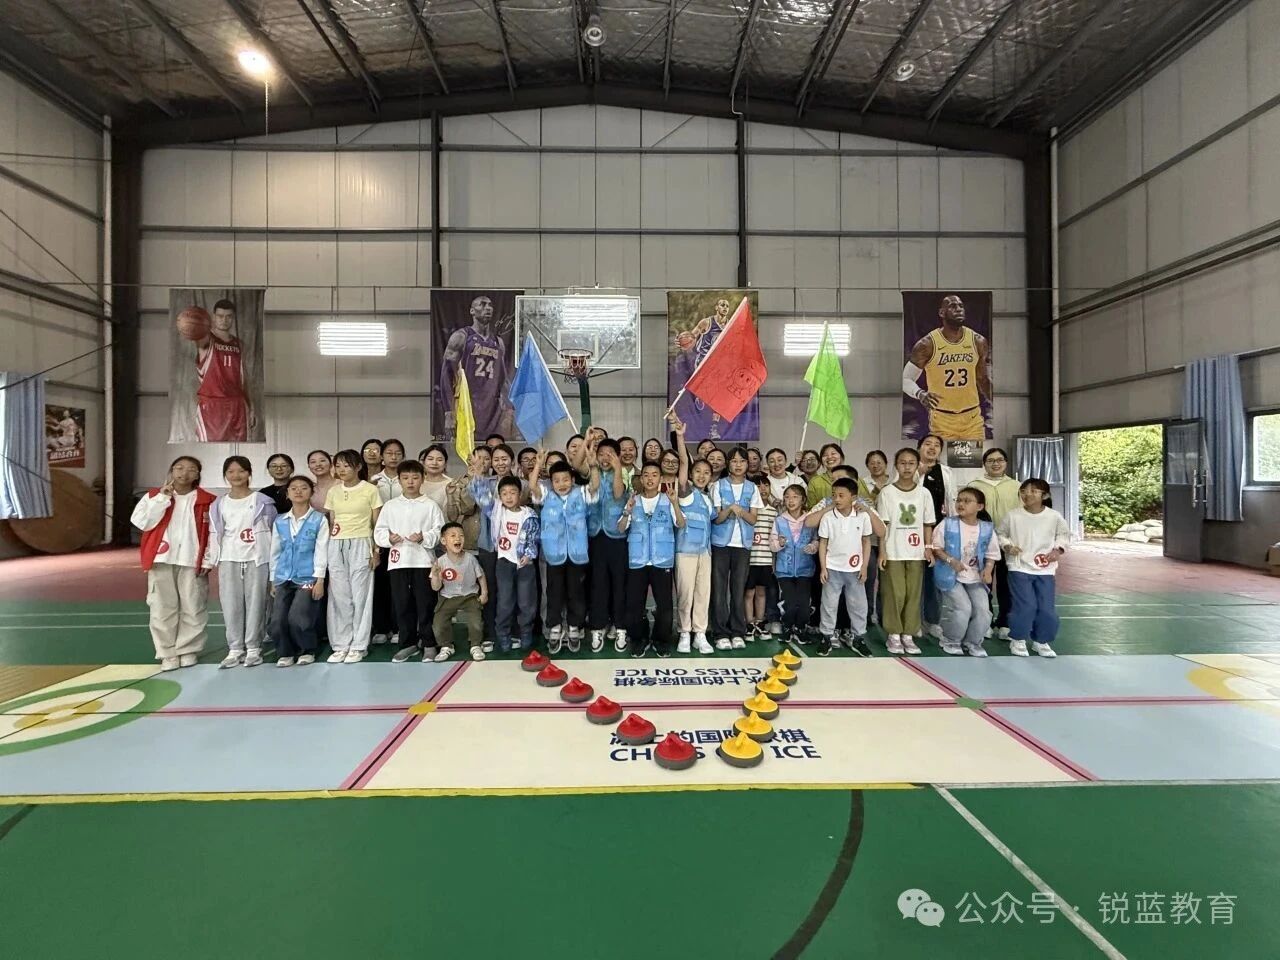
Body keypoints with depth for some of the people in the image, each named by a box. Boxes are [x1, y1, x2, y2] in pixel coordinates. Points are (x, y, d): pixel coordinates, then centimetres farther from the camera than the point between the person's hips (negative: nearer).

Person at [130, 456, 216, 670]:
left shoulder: (208, 500, 2)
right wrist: (162, 497, -11)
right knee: (162, 609, 5)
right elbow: (141, 522, -6)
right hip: (162, 560, 1)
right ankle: (167, 653, 16)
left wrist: (208, 561, -5)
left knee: (193, 609, 4)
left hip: (192, 562, -1)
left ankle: (188, 650, 17)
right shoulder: (153, 495, 7)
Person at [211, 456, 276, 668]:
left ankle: (253, 648, 9)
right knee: (231, 604, 4)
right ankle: (235, 648, 13)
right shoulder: (219, 504, 8)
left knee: (255, 602, 0)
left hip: (256, 558, -3)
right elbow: (216, 533, 12)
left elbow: (272, 530, 1)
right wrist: (214, 560, 7)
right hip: (229, 560, 3)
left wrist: (272, 561, -1)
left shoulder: (262, 501, 0)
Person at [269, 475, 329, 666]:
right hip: (283, 579, 4)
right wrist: (273, 580, 12)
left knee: (297, 618, -14)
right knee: (277, 620, -3)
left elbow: (321, 551, -5)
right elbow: (275, 552, 14)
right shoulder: (279, 521, 10)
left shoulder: (319, 520, -2)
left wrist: (319, 580, -10)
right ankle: (285, 653, 20)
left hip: (307, 578, -4)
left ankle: (308, 651, 11)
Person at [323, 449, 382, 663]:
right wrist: (328, 548, 6)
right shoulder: (333, 491, 11)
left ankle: (358, 646, 9)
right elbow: (331, 522, 14)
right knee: (339, 596, 5)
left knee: (360, 595, 0)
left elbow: (377, 524, 0)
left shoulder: (370, 489, -1)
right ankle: (340, 645, 15)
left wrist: (376, 550, -5)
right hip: (336, 546, 4)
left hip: (360, 544, -4)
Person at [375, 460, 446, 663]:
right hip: (398, 561, 3)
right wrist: (388, 538, -10)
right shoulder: (390, 506, 9)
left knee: (426, 604, 2)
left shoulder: (431, 505, 2)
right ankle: (408, 644, 22)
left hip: (423, 560, -3)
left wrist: (424, 538, -19)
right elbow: (379, 531, 9)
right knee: (402, 605, 9)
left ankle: (429, 644, 13)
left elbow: (440, 531, -3)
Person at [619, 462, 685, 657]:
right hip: (637, 561, 1)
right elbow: (620, 529, 3)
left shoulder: (668, 501, 4)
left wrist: (675, 502, -21)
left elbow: (681, 524, -7)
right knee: (635, 603, 4)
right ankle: (640, 639, 21)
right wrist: (628, 512, -15)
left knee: (664, 603, 1)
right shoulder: (633, 501, 8)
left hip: (662, 561, -1)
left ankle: (661, 640, 19)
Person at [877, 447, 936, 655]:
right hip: (893, 552, -3)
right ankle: (894, 635, 12)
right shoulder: (887, 492, -3)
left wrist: (928, 547, -3)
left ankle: (908, 635, 17)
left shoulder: (924, 493, 4)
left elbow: (927, 524, 7)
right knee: (895, 594, 0)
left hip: (916, 552, 3)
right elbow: (882, 525, -3)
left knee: (913, 594, 7)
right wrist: (882, 551, -8)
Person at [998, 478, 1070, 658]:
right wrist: (1007, 546, -12)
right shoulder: (1012, 515, -9)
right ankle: (1018, 640, 12)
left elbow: (1065, 534, 13)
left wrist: (1058, 549, -2)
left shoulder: (1054, 516, -4)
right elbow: (999, 533, 4)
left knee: (1046, 608, 4)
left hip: (1045, 569, 3)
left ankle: (1041, 641, 26)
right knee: (1025, 606, -8)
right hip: (1019, 567, -2)